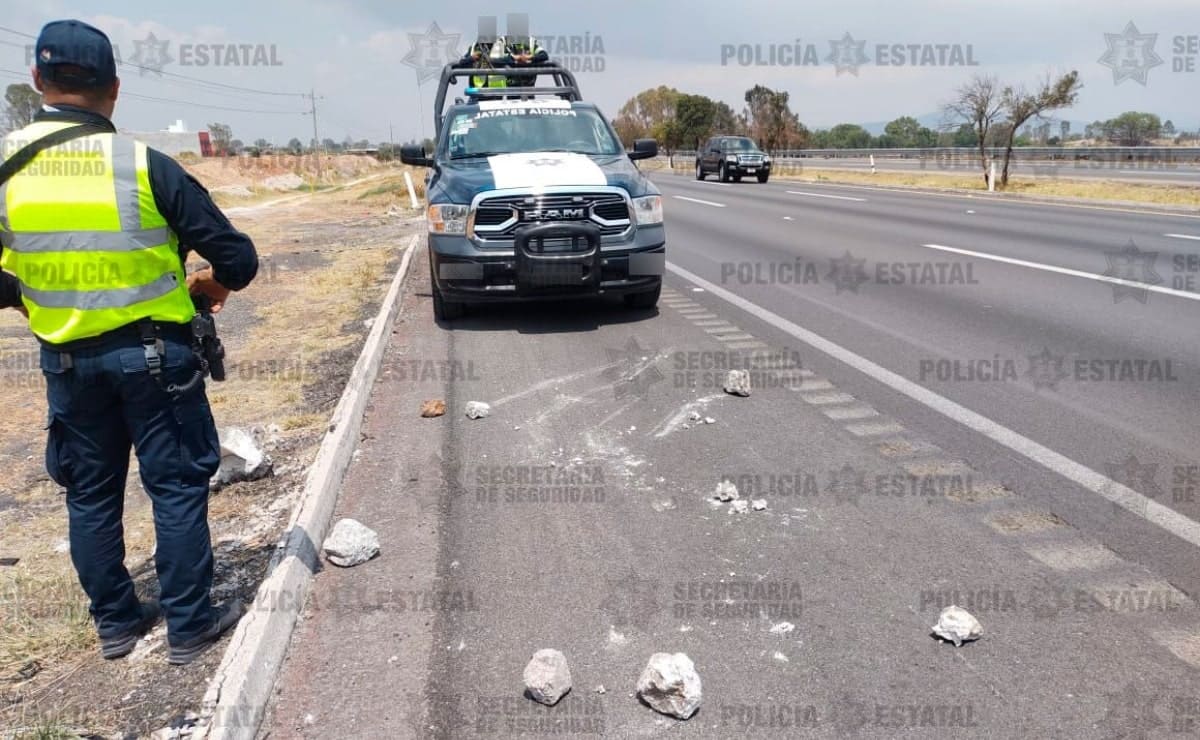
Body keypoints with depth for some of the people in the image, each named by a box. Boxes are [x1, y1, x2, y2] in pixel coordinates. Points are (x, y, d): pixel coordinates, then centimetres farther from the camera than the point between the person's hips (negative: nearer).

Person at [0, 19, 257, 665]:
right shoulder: (145, 166, -13)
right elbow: (238, 258, -12)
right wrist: (215, 284, 9)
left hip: (67, 361, 3)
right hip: (153, 355, -3)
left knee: (91, 494, 17)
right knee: (176, 488, 8)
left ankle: (115, 623, 29)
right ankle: (189, 627, 16)